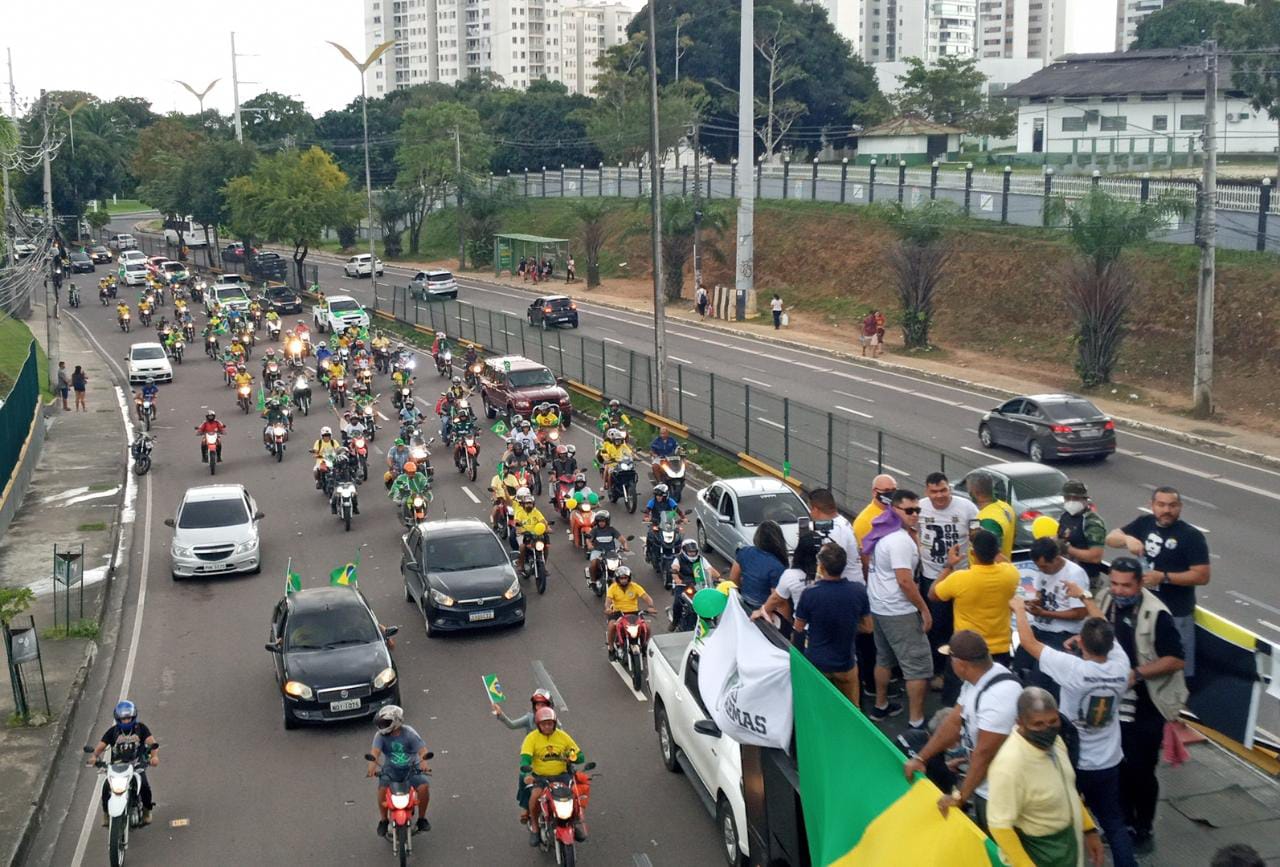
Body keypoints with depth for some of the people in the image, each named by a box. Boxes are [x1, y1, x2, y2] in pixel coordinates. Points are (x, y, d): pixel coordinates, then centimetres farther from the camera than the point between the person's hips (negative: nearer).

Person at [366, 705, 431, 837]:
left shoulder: (409, 733, -9)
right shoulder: (381, 735, -5)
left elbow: (422, 749, -18)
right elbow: (375, 750, -22)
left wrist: (423, 761, -40)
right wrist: (372, 764, -43)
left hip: (412, 769, -1)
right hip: (391, 770, 1)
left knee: (424, 786, -25)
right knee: (382, 788, -26)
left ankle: (422, 818, -4)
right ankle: (383, 820, -4)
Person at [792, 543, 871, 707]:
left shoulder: (810, 594, -25)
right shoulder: (858, 590, -16)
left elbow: (798, 629, -7)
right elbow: (868, 627, -2)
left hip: (816, 663, -2)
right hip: (845, 664, 2)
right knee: (851, 709, 27)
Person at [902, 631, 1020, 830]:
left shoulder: (999, 694, -32)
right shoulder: (978, 677, -2)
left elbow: (984, 753, -28)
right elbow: (954, 721, 8)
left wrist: (959, 796, -20)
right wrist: (920, 757, 9)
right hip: (978, 774, 9)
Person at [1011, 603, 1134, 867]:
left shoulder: (1072, 669, -28)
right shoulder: (1120, 666, -15)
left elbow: (1028, 641, -20)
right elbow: (1106, 634, 5)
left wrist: (1019, 608, -2)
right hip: (1108, 764, 4)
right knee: (1114, 822, 17)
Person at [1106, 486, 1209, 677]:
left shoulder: (1191, 536, -13)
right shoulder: (1144, 523, 3)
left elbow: (1202, 576, -17)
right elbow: (1111, 538, 3)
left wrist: (1164, 577, -24)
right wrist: (1128, 539, -19)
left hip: (1176, 614, -5)